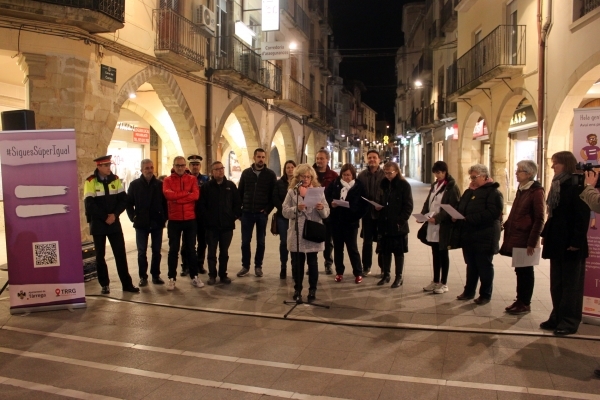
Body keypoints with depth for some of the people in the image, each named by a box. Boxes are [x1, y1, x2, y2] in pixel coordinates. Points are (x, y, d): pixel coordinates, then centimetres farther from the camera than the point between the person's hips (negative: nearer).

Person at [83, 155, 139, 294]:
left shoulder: (115, 179, 4)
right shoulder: (90, 181, -8)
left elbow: (123, 199, 1)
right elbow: (89, 204, -13)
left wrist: (114, 214, -13)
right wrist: (105, 217, -14)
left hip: (114, 222, 3)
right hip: (98, 224, -3)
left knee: (120, 253, 3)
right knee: (100, 255, 6)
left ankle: (127, 284, 9)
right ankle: (104, 284, 18)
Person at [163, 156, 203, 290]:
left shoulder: (192, 179, 5)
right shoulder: (168, 180, 2)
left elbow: (196, 195, -12)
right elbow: (168, 194, -17)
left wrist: (177, 198, -16)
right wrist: (186, 193, -14)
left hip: (190, 219, 1)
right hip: (174, 220, -1)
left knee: (190, 248, 9)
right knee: (173, 249, 4)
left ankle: (194, 276, 18)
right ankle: (172, 278, 12)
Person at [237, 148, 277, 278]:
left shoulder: (270, 174, 0)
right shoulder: (246, 173, 5)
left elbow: (274, 194, -1)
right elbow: (240, 192, 7)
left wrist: (268, 209, -8)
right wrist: (239, 208, 0)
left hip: (262, 213, -1)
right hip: (247, 213, 1)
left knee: (260, 241, 8)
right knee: (245, 241, 5)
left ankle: (258, 266, 19)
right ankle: (245, 266, 18)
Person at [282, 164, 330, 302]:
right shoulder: (291, 192, 4)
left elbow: (326, 214, 1)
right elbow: (284, 211, -4)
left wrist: (322, 209, -20)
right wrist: (296, 209, -20)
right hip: (296, 234, 0)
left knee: (312, 262, 7)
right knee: (297, 262, 7)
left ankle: (312, 290, 18)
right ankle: (297, 289, 21)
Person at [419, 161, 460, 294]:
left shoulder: (452, 187, -10)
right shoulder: (434, 185, 13)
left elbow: (452, 208, -16)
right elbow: (428, 203, 16)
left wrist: (437, 218, -24)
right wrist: (422, 215, -1)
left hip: (444, 227, -6)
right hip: (432, 226, 6)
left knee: (443, 254, 4)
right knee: (435, 254, 13)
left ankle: (444, 283, 14)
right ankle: (435, 281, 24)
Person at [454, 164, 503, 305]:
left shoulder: (493, 192, -10)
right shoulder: (469, 191, 15)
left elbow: (492, 213, -22)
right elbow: (461, 208, 22)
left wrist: (468, 218, -26)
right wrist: (456, 216, -2)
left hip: (484, 237, -7)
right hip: (468, 235, 7)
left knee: (484, 267, 5)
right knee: (471, 265, 16)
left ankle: (485, 295, 17)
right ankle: (469, 291, 27)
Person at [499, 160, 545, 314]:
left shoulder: (536, 191, -12)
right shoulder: (521, 190, 13)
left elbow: (539, 219, -15)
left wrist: (532, 242, -17)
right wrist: (508, 230, 11)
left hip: (526, 239, -8)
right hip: (516, 237, 8)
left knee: (526, 271, 3)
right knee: (519, 270, 14)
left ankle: (525, 304, 13)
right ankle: (520, 300, 23)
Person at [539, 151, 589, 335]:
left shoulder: (576, 187, -13)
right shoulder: (557, 186, 12)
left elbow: (582, 217, -17)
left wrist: (576, 242, -19)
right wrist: (545, 234, 13)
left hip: (571, 244, -8)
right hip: (557, 243, 8)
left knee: (571, 284, 2)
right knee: (556, 284, 13)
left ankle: (569, 321, 11)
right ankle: (557, 317, 22)